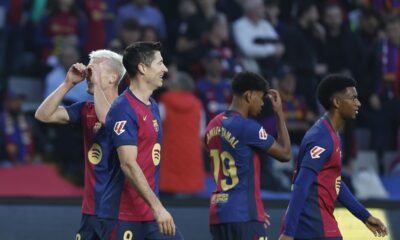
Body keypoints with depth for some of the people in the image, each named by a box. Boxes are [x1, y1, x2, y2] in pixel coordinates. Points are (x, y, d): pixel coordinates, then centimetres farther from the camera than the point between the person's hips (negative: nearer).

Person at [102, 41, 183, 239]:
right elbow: (128, 165, -21)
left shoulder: (152, 107, 13)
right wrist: (157, 207, -25)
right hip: (124, 215, -9)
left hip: (151, 212, 9)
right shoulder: (123, 109, -15)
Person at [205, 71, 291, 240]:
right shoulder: (247, 127, -14)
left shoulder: (214, 126, 13)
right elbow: (285, 154, -5)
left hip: (219, 212, 9)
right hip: (243, 214, -9)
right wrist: (280, 114, 3)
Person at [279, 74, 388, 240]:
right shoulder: (322, 138, -16)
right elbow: (301, 186, -22)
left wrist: (365, 216, 26)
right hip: (315, 226, -10)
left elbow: (335, 183, 25)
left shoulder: (330, 135, 16)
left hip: (311, 225, 10)